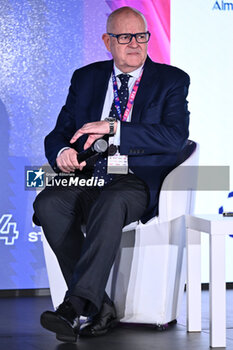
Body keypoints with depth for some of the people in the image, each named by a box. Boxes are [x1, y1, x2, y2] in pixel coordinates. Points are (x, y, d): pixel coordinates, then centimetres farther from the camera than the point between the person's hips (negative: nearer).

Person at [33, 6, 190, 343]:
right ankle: (99, 308, -23)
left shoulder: (172, 80, 8)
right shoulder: (85, 78, 19)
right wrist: (62, 152, -12)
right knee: (48, 203, -28)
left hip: (139, 180, -4)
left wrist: (113, 128, -16)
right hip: (88, 177, 4)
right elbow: (59, 134, 15)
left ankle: (75, 306, -40)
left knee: (110, 204, -38)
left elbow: (176, 136, -8)